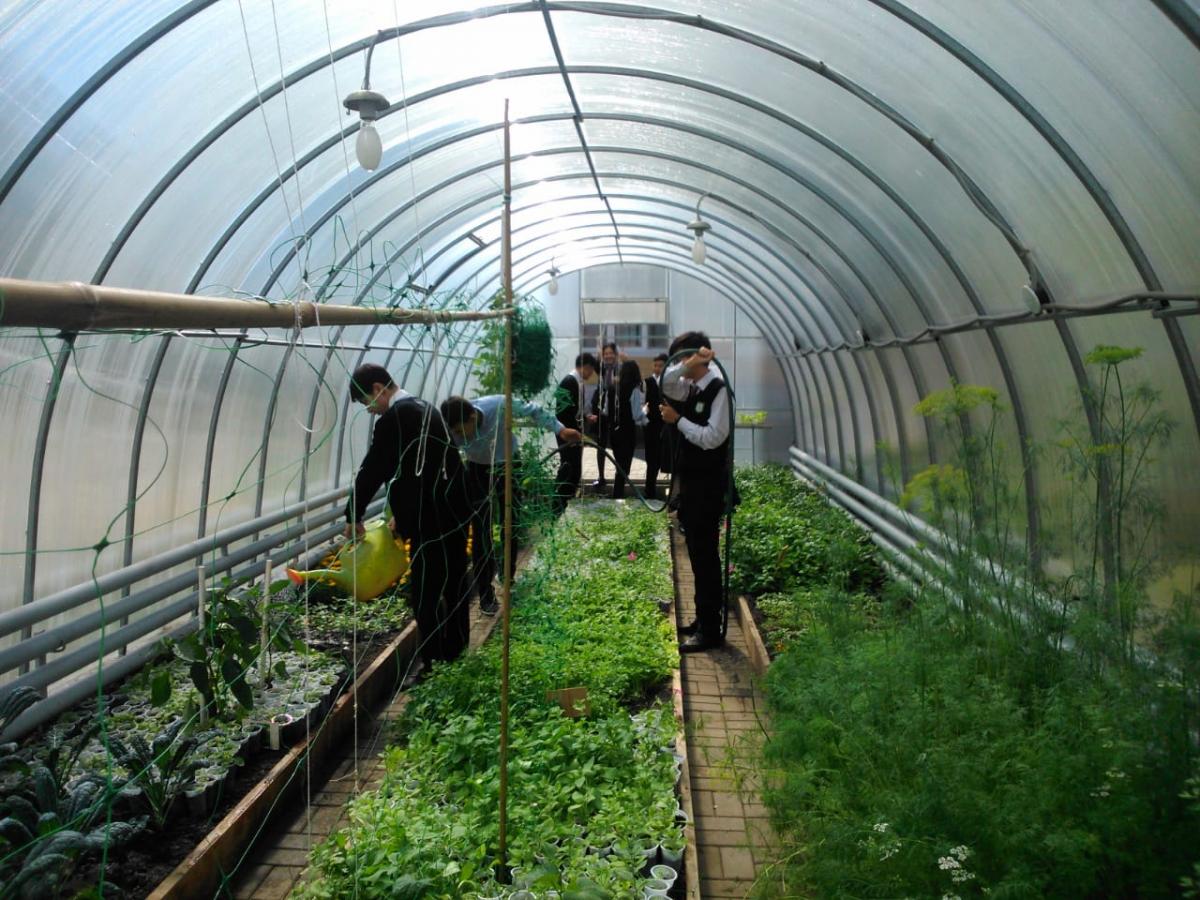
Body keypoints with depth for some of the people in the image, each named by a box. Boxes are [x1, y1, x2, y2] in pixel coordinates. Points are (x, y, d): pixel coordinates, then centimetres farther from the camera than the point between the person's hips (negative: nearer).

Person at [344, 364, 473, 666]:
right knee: (453, 586, 18)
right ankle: (455, 655, 31)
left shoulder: (393, 418, -15)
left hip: (432, 519, -10)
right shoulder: (424, 408, 14)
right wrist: (404, 512, 20)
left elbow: (372, 470, -12)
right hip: (453, 510, 10)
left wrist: (353, 516, 1)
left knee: (424, 595, -1)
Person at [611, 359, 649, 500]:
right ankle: (618, 496, 7)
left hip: (615, 431, 5)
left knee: (619, 466, 18)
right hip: (628, 432, -5)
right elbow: (637, 416, -15)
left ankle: (617, 496, 26)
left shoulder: (615, 388, 1)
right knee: (624, 467, 5)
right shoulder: (634, 390, -13)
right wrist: (645, 410, 4)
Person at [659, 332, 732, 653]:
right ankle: (702, 618, 26)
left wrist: (677, 419, -16)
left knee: (706, 554, -4)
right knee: (696, 553, 15)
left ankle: (711, 629, 5)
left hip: (708, 484, -9)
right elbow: (663, 384, -6)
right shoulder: (688, 387, 10)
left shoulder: (718, 389, -15)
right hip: (689, 480, 9)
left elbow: (712, 438, -23)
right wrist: (687, 364, -19)